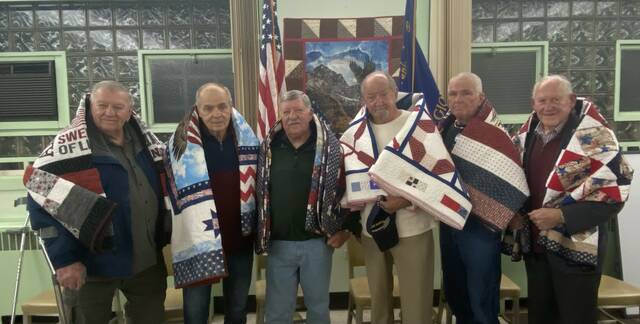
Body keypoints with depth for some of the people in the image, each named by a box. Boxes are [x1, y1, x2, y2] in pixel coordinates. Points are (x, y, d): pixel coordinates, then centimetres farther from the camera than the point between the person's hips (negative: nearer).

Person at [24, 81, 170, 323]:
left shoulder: (146, 141, 4)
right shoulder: (69, 146, -12)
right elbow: (42, 198, -16)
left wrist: (165, 240, 9)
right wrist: (64, 258, -19)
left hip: (147, 261, 5)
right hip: (93, 265, -4)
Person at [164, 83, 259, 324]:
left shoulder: (248, 139, 0)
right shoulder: (181, 145, -10)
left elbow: (258, 186, 10)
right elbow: (169, 192, -2)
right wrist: (170, 232, -6)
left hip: (240, 239, 3)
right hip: (198, 242, -2)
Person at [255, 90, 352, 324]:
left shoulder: (330, 147, -4)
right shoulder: (268, 148, 2)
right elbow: (259, 192, 7)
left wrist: (345, 229, -5)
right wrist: (260, 233, 4)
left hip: (317, 242, -1)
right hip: (278, 244, 2)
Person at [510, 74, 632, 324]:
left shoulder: (594, 137, -13)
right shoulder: (527, 135, 5)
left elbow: (613, 193, -17)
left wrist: (562, 216, -24)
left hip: (576, 249, -6)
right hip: (535, 246, 6)